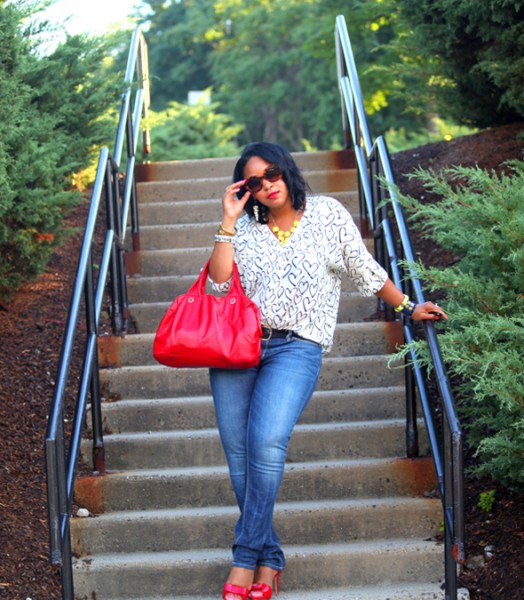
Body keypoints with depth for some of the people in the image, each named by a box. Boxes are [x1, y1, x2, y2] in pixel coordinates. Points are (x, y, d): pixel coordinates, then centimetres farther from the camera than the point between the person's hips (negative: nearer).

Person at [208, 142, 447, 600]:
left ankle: (246, 558, -16)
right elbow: (219, 281, -2)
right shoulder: (244, 227, 13)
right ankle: (269, 559, 5)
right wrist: (227, 221, -1)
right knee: (238, 454, -5)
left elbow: (367, 272, 17)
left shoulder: (328, 215, 8)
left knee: (266, 444, -24)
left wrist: (408, 308, 21)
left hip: (295, 347, -3)